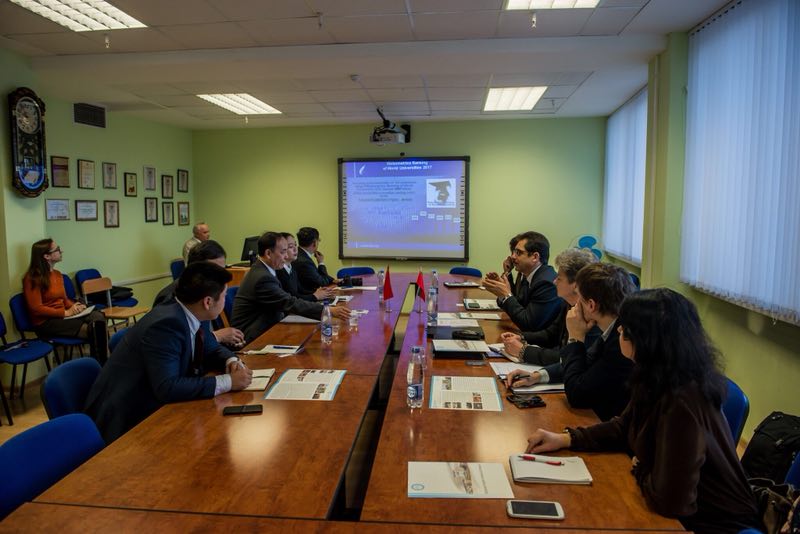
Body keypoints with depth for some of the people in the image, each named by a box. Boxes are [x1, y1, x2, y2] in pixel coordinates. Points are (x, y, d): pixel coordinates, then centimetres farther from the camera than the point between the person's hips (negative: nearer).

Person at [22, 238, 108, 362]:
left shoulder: (58, 274, 12)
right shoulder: (32, 278, -9)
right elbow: (36, 309, -14)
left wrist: (75, 306, 0)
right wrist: (66, 312, -17)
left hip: (62, 316, 6)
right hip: (46, 322, -6)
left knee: (98, 316, -24)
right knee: (91, 330, -29)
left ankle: (104, 363, -26)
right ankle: (98, 363, -17)